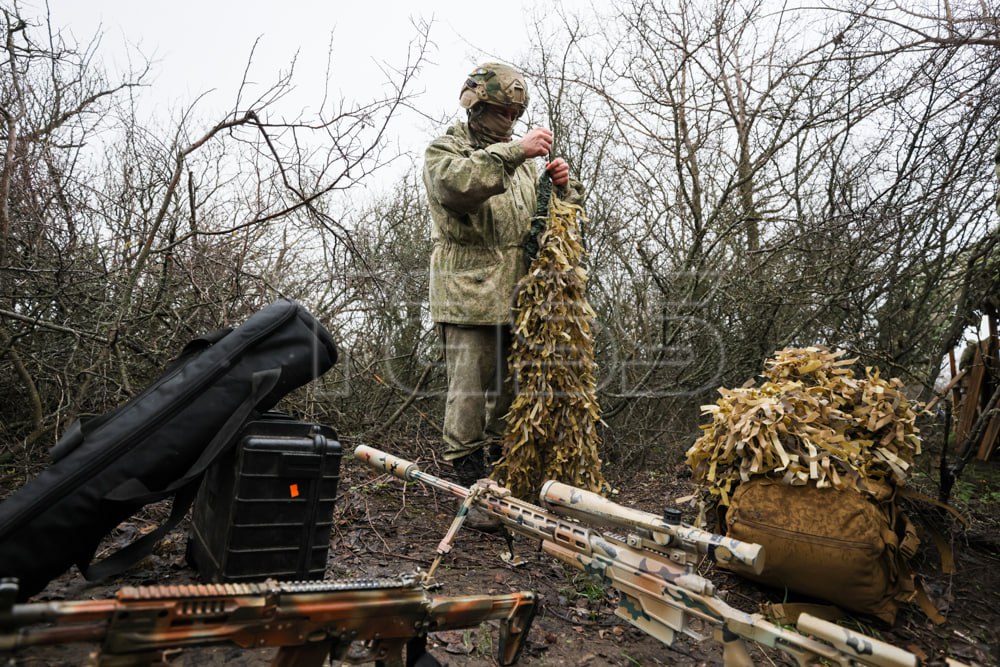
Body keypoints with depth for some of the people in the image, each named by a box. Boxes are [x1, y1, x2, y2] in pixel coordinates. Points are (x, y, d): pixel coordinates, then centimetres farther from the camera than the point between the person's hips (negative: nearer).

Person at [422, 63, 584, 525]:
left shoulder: (522, 159, 23)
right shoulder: (444, 150, 4)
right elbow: (456, 182, -21)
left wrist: (562, 187, 0)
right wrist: (515, 151, -25)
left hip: (519, 295, 6)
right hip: (469, 297, -6)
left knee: (510, 392, 11)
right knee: (469, 395, -6)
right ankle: (470, 486, 4)